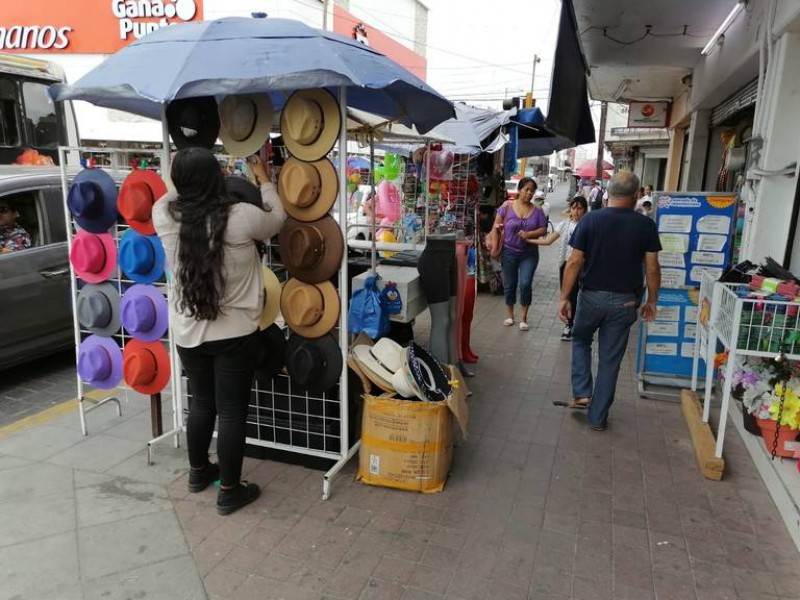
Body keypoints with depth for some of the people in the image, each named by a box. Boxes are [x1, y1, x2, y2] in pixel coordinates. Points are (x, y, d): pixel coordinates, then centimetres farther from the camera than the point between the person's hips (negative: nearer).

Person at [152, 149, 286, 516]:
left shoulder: (164, 215, -7)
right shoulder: (240, 217, -17)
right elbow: (277, 219, 4)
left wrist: (187, 177, 31)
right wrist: (264, 179, 16)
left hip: (187, 332, 5)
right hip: (234, 333, -4)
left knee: (201, 403, 22)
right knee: (232, 411, 7)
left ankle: (198, 472, 41)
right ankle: (229, 491, 21)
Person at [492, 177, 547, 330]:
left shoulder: (537, 211, 0)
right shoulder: (507, 206, -4)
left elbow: (543, 230, -2)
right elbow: (497, 226, -1)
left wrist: (529, 234, -20)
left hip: (529, 254, 0)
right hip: (509, 252, 0)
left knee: (525, 284, -7)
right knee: (509, 285, 9)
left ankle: (524, 318, 8)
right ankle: (510, 315, 27)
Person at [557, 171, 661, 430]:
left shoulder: (590, 220, -7)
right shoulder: (646, 225, -5)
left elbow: (574, 262, -9)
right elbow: (652, 268, -3)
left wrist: (564, 297, -3)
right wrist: (651, 301, 10)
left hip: (591, 297, 0)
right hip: (624, 301, 1)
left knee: (581, 341, 26)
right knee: (610, 360, 9)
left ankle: (581, 393, 15)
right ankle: (598, 417, 17)